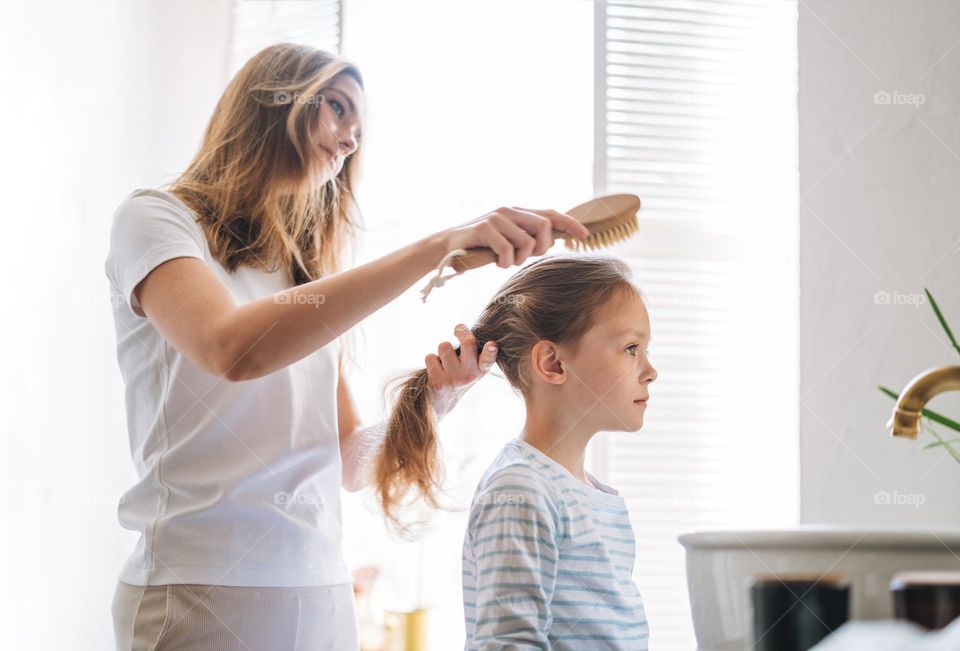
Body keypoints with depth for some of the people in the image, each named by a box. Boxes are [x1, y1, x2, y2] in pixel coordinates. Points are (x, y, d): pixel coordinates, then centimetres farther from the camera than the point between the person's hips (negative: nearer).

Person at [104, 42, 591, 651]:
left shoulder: (311, 275, 17)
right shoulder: (156, 218, -3)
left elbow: (350, 465, 13)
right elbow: (233, 348, -25)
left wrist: (432, 402, -7)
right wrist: (440, 245, -26)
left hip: (322, 594, 7)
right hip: (206, 593, -6)